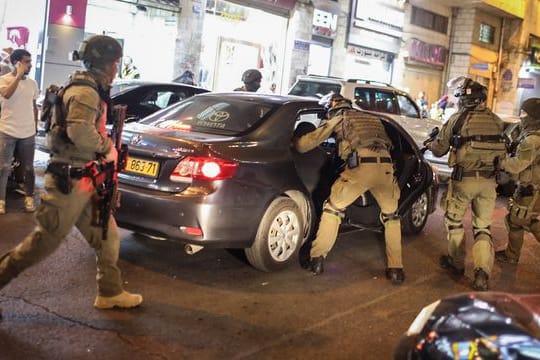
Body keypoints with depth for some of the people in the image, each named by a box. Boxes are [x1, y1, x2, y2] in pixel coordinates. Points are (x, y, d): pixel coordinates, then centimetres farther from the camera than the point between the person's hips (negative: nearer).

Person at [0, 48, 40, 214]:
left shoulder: (32, 83, 8)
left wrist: (35, 127, 14)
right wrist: (19, 75, -22)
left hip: (28, 133, 4)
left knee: (28, 168, 9)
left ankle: (29, 197, 20)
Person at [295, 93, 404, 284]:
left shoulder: (339, 118, 21)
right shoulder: (372, 119, 35)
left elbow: (307, 143, 19)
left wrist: (295, 142, 40)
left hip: (361, 166, -4)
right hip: (385, 167, 4)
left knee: (333, 208, 16)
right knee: (391, 216, 24)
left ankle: (317, 260, 15)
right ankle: (395, 268, 21)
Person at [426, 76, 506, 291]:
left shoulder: (457, 119, -6)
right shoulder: (496, 121, 5)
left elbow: (439, 150, 2)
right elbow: (502, 151, 13)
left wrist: (431, 144, 23)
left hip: (463, 179, -3)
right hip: (488, 181, 3)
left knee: (454, 221, 18)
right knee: (483, 228, 12)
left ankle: (456, 263, 28)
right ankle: (482, 272, -3)